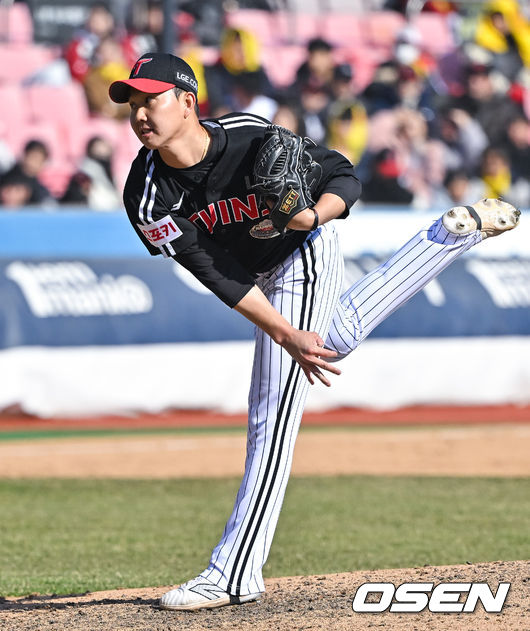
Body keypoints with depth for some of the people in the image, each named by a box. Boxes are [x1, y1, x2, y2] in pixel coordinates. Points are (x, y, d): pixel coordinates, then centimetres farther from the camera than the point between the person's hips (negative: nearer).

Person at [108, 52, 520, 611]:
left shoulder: (252, 141, -33)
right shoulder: (148, 199, -25)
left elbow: (343, 175, -18)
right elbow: (221, 281, -25)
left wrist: (314, 215, -39)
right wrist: (287, 337, -31)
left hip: (305, 255, -6)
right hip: (261, 279, 6)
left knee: (272, 415, -10)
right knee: (338, 338, 29)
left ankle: (234, 574, -9)